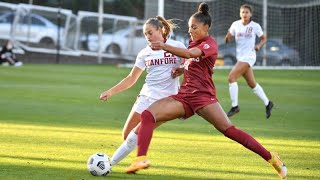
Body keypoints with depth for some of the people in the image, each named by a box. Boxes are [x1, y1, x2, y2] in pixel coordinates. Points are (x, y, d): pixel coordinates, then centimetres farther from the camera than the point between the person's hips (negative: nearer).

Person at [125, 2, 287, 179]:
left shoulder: (210, 44, -9)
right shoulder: (193, 42, 15)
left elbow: (189, 54, -28)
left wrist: (164, 47, -38)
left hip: (203, 96, -7)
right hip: (184, 96, 7)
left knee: (229, 130, -17)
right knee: (147, 115, -13)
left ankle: (270, 157, -9)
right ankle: (141, 159, -23)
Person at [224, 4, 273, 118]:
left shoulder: (255, 26, -6)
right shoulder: (236, 24, 3)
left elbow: (263, 39, 6)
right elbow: (228, 38, 5)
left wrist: (259, 45, -14)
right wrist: (227, 38, -18)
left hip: (249, 56, -5)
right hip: (240, 56, 5)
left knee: (231, 77, -18)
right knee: (252, 84, 13)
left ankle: (235, 106, -11)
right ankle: (267, 103, 29)